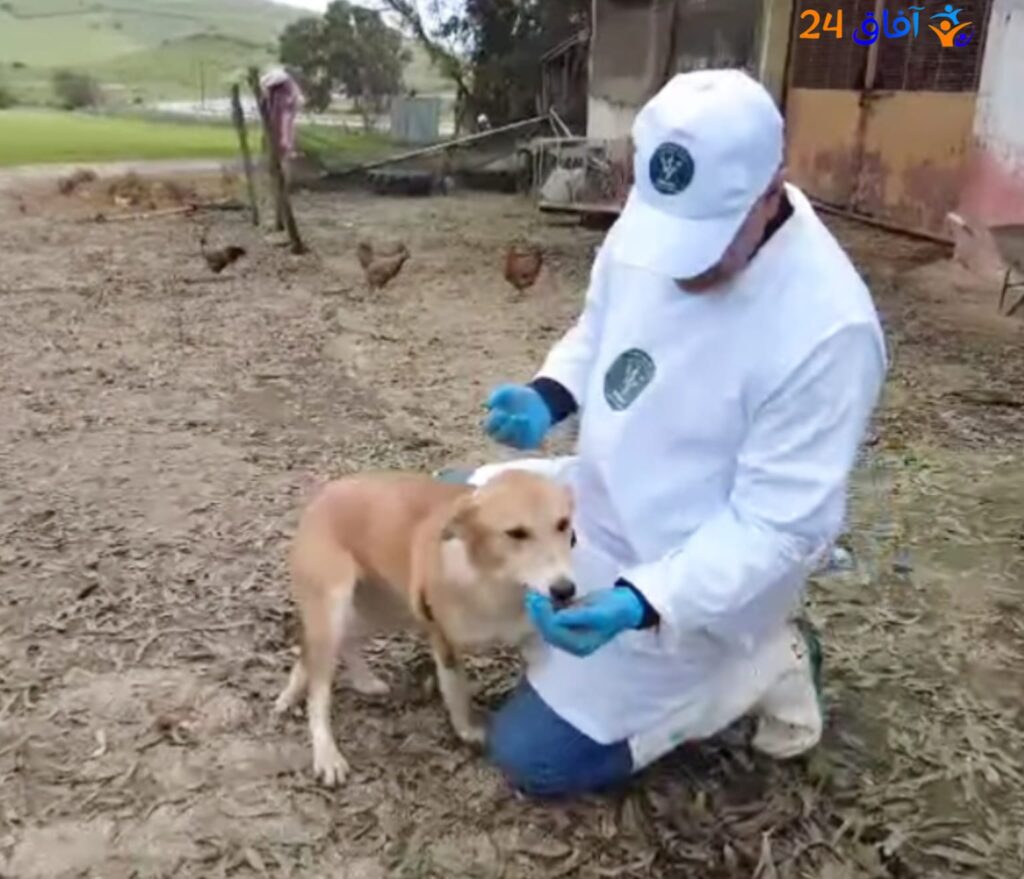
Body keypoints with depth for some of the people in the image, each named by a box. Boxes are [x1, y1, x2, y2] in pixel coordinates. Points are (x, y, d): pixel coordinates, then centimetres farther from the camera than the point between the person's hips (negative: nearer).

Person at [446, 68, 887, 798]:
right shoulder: (645, 227, -12)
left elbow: (779, 523, -28)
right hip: (600, 500, 8)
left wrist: (642, 601, -37)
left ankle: (760, 662, 8)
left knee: (532, 756, -1)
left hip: (692, 575, -7)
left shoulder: (827, 330, -32)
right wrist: (548, 396, -14)